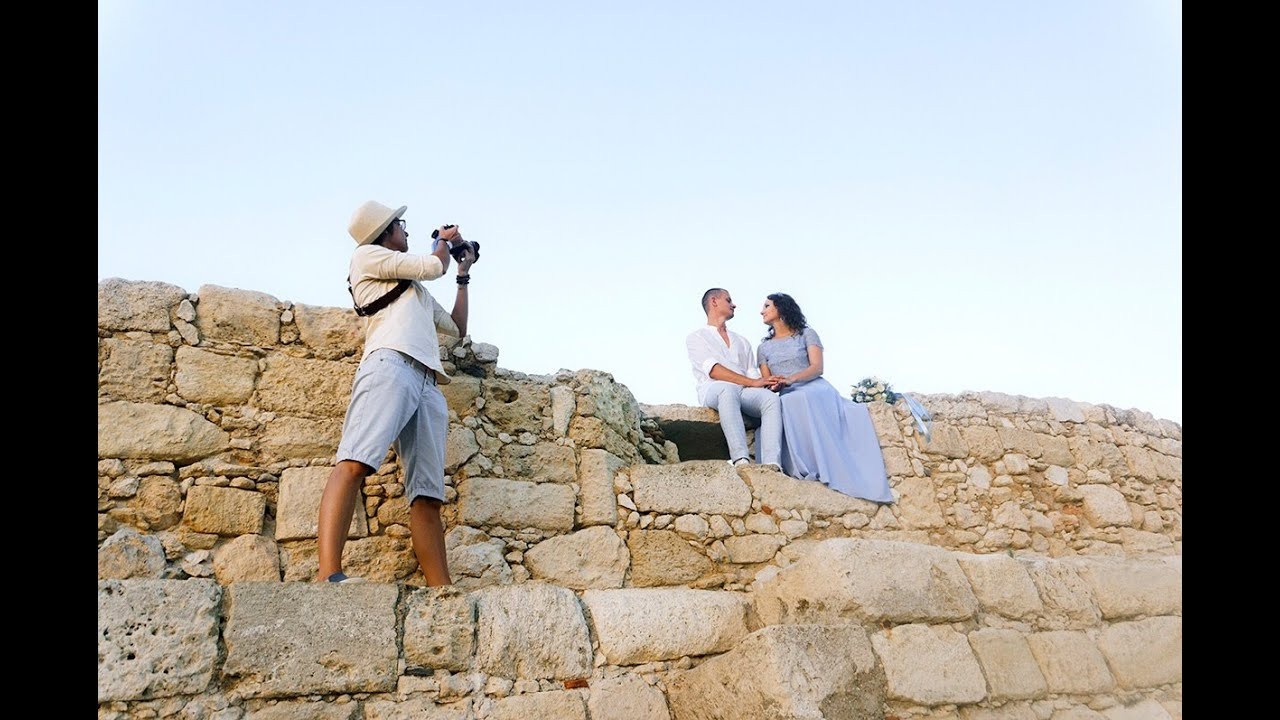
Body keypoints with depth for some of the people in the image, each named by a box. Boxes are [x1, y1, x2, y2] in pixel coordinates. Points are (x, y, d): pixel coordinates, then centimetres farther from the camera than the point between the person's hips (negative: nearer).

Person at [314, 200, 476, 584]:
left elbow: (458, 326, 42)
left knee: (428, 495, -7)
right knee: (354, 462, -26)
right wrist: (445, 240, 34)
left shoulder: (419, 292, 39)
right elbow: (432, 267, 12)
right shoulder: (367, 255, 19)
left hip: (428, 383, 7)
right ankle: (328, 573, -40)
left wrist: (463, 276, 44)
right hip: (390, 364, -7)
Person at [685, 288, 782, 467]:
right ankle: (740, 459, -50)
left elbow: (752, 374, 18)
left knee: (771, 399, -27)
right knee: (728, 388, -40)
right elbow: (714, 371, -5)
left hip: (744, 392, 5)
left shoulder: (741, 342, 32)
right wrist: (752, 382, -12)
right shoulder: (696, 337, 13)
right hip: (713, 391, -5)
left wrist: (762, 382, -7)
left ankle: (771, 464, -42)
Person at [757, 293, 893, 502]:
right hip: (787, 397, 2)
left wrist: (792, 378, -19)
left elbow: (817, 367, 0)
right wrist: (774, 385, -11)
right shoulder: (764, 346, 25)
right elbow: (766, 381, 15)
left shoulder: (807, 334, 15)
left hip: (814, 388, -1)